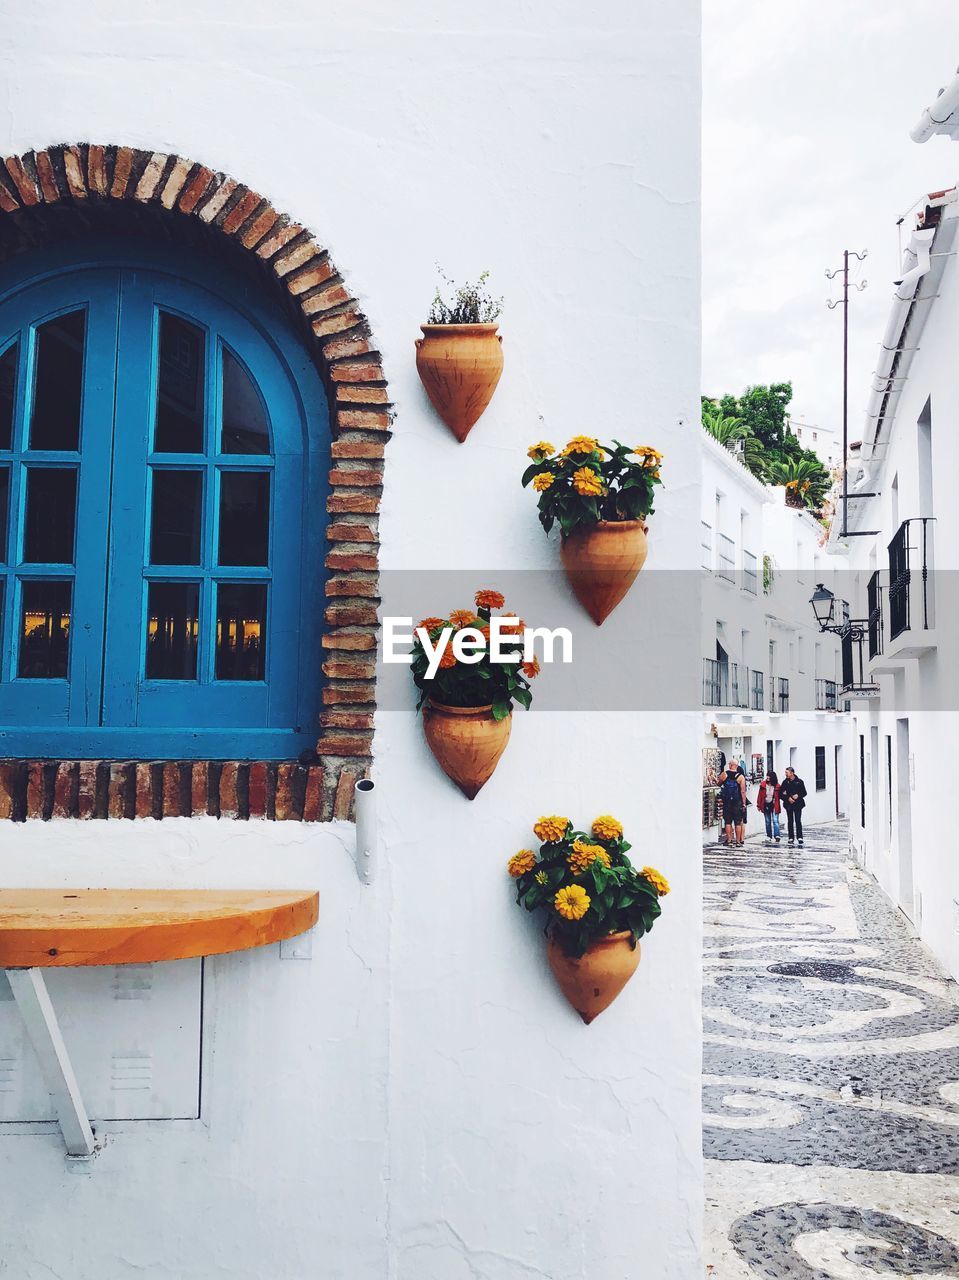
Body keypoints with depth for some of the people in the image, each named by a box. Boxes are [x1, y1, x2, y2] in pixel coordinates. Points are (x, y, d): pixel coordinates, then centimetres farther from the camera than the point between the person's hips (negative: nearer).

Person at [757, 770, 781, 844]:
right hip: (766, 805, 3)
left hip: (774, 805, -3)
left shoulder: (777, 786, -6)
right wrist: (759, 805, 1)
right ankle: (769, 836, 19)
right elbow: (760, 795, 1)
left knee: (775, 821, -11)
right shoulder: (763, 784, -2)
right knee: (768, 822, 11)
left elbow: (779, 795, 0)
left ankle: (777, 836, -17)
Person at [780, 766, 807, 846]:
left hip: (798, 804, -2)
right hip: (789, 804, 2)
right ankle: (791, 838, 12)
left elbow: (804, 793, 4)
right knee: (790, 821, 6)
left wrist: (798, 796, -14)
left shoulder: (799, 781, 0)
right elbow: (780, 794, 2)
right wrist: (788, 798, -12)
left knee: (798, 821, -8)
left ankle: (799, 838, -8)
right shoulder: (785, 782, 3)